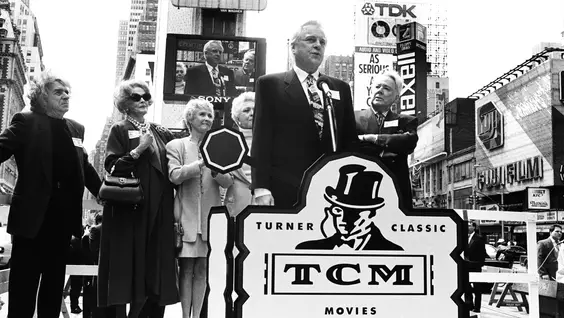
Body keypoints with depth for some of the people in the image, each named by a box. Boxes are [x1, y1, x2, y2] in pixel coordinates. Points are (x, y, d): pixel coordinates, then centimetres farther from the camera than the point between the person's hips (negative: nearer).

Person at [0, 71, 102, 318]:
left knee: (54, 285, 13)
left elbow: (85, 167, 19)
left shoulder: (76, 128, 12)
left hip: (63, 218, 5)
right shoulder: (26, 122, -3)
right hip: (33, 216, -5)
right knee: (23, 287, 1)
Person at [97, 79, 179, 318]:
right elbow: (112, 166, -7)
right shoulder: (119, 131, 5)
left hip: (159, 209, 4)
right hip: (129, 208, -4)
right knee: (128, 264, -6)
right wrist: (138, 150, -15)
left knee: (155, 263, 2)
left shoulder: (163, 134, 17)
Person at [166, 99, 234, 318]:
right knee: (186, 269, -1)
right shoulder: (176, 146, 6)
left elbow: (228, 182, 3)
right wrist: (201, 164, -20)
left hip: (210, 216, 2)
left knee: (202, 269, 5)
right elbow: (174, 175, -10)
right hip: (187, 216, -2)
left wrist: (216, 170, -17)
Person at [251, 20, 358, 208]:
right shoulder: (270, 84, 5)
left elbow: (350, 140, 16)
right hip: (285, 191, -3)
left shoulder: (340, 88, 16)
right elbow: (261, 138, -1)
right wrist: (261, 188, -10)